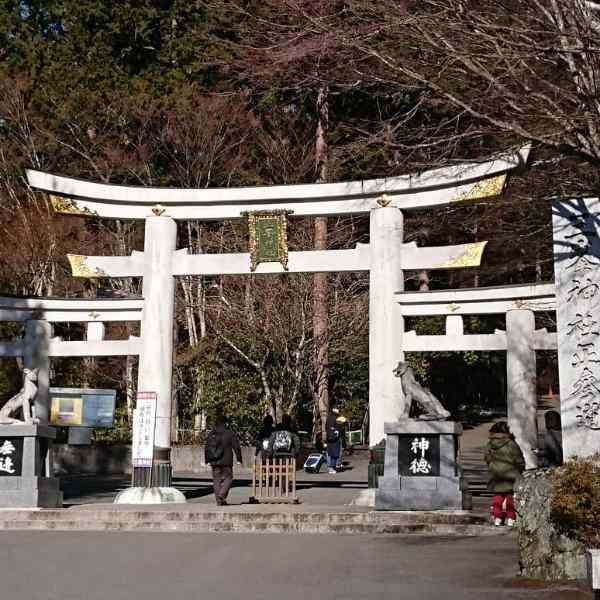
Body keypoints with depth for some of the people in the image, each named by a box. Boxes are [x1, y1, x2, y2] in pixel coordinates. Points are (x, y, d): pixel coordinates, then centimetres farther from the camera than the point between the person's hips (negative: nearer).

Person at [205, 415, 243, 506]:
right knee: (228, 478, 5)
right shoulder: (230, 433, -3)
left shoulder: (211, 434, 8)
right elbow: (236, 447, -5)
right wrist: (239, 459, 0)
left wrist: (207, 461, 17)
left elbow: (207, 448, 10)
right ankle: (222, 495, -16)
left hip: (214, 462, 4)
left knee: (216, 480, 9)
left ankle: (219, 500, 7)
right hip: (226, 461, -3)